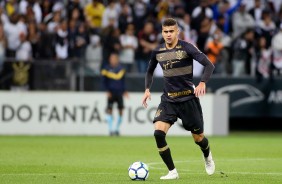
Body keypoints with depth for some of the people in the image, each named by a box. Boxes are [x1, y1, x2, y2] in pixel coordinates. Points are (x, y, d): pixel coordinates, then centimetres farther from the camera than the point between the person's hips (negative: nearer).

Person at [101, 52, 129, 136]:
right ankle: (111, 129, -5)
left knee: (121, 110, 0)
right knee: (109, 110, -9)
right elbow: (104, 81, 0)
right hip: (111, 93, -3)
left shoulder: (121, 69, 9)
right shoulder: (107, 69, -1)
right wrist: (107, 91, -10)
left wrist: (124, 91, 9)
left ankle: (117, 129, 13)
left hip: (119, 92, 3)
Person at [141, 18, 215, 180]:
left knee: (198, 137, 8)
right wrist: (147, 89, 6)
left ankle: (207, 156, 45)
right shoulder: (158, 52, 3)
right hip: (168, 100, 3)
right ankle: (172, 172, -9)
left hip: (188, 99, -3)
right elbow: (150, 71, 22)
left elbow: (209, 65, -16)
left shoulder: (186, 48, -11)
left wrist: (202, 83, -31)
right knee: (158, 133, -19)